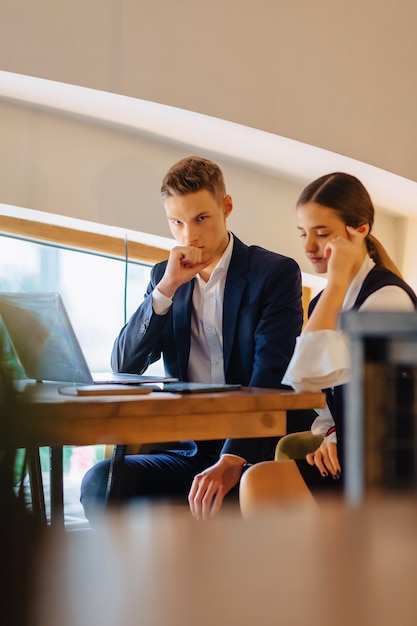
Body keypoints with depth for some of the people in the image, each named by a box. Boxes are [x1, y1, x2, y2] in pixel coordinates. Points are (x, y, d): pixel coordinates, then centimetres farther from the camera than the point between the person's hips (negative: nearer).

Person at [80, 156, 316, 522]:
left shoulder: (276, 272, -2)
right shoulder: (164, 277, 13)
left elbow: (270, 379, -14)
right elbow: (123, 367, 4)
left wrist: (233, 459, -29)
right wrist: (166, 288, -8)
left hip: (257, 450, -4)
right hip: (189, 450, 4)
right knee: (100, 481, -24)